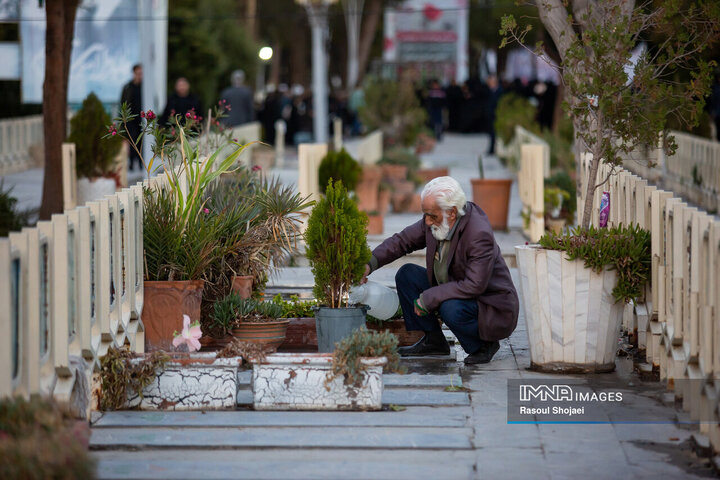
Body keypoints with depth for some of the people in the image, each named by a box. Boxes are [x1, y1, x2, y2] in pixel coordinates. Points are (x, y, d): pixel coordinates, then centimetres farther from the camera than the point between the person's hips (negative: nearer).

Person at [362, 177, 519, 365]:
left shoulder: (480, 234, -30)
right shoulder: (435, 221, -7)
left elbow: (474, 286, -33)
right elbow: (402, 241, 5)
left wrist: (428, 299, -28)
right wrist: (370, 263, -10)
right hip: (452, 293, 8)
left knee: (451, 309, -36)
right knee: (407, 275, 2)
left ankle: (485, 344, -5)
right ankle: (433, 341, 8)